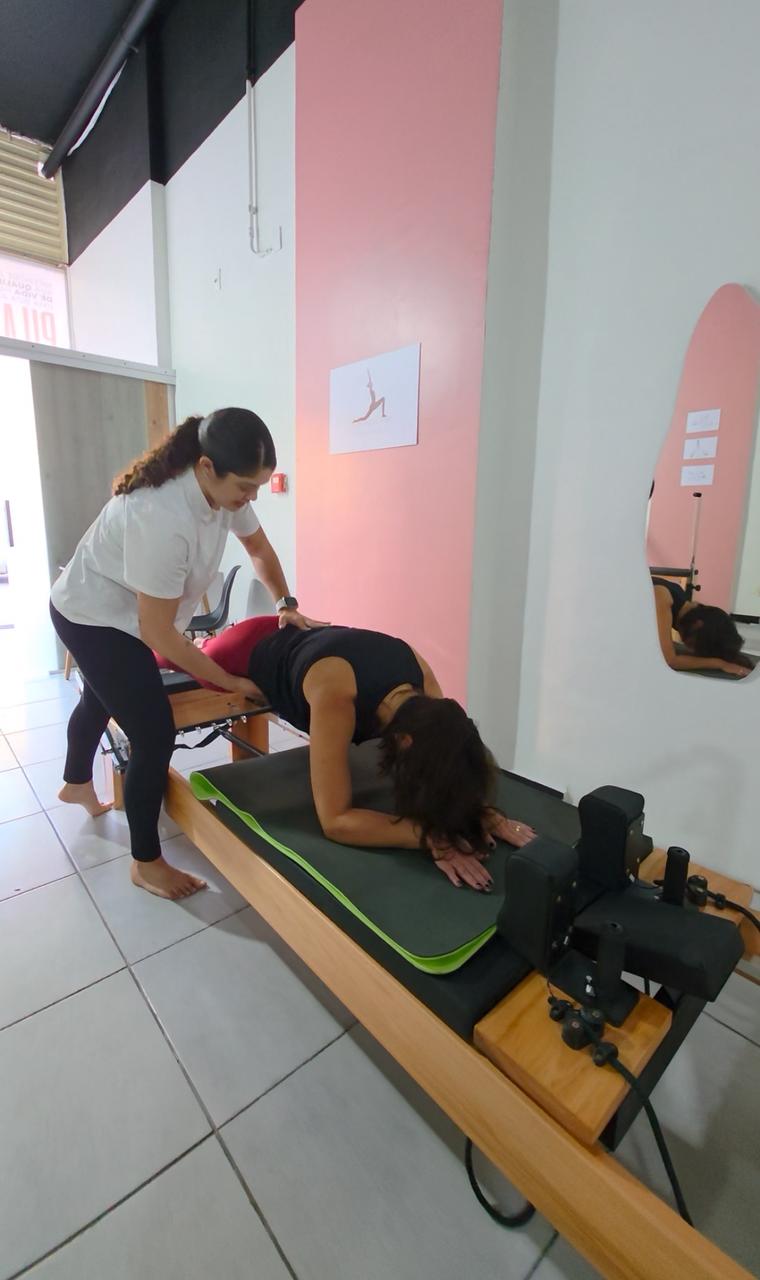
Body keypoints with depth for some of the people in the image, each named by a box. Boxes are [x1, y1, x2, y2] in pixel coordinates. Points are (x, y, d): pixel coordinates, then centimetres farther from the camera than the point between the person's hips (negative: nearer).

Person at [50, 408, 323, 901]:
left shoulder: (224, 488, -16)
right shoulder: (161, 518, -40)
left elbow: (260, 548, 4)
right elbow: (159, 634, -33)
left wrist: (287, 604, -6)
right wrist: (231, 682, -25)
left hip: (119, 615, 9)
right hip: (94, 619, -9)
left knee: (100, 699, 30)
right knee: (155, 735, -8)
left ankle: (76, 784, 61)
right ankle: (147, 863, 14)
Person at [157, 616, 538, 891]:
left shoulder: (420, 674, -32)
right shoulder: (336, 696, -49)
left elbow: (444, 767, -19)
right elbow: (335, 821, -47)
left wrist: (486, 814, -36)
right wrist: (430, 836, -54)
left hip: (294, 636, 5)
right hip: (250, 651, -4)